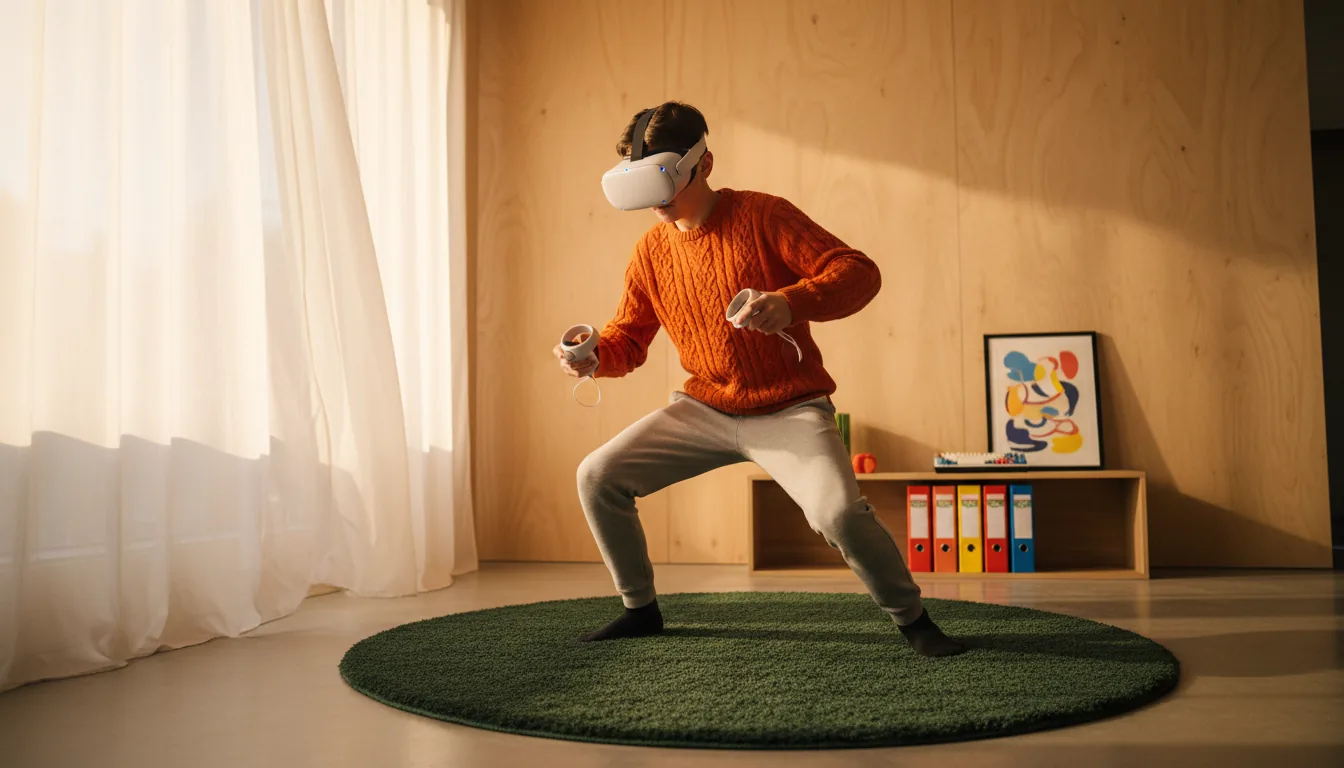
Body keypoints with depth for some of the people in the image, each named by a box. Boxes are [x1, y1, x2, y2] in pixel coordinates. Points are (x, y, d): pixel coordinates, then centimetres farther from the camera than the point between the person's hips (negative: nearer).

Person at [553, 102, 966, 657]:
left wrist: (793, 304, -36)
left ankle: (912, 619, 1)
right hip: (704, 409, 6)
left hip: (788, 410, -5)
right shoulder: (652, 249, 3)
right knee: (597, 476, -3)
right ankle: (641, 609, 18)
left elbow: (859, 272, -17)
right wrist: (594, 356, -16)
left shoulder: (762, 215, -12)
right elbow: (628, 339, 9)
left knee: (839, 512, -29)